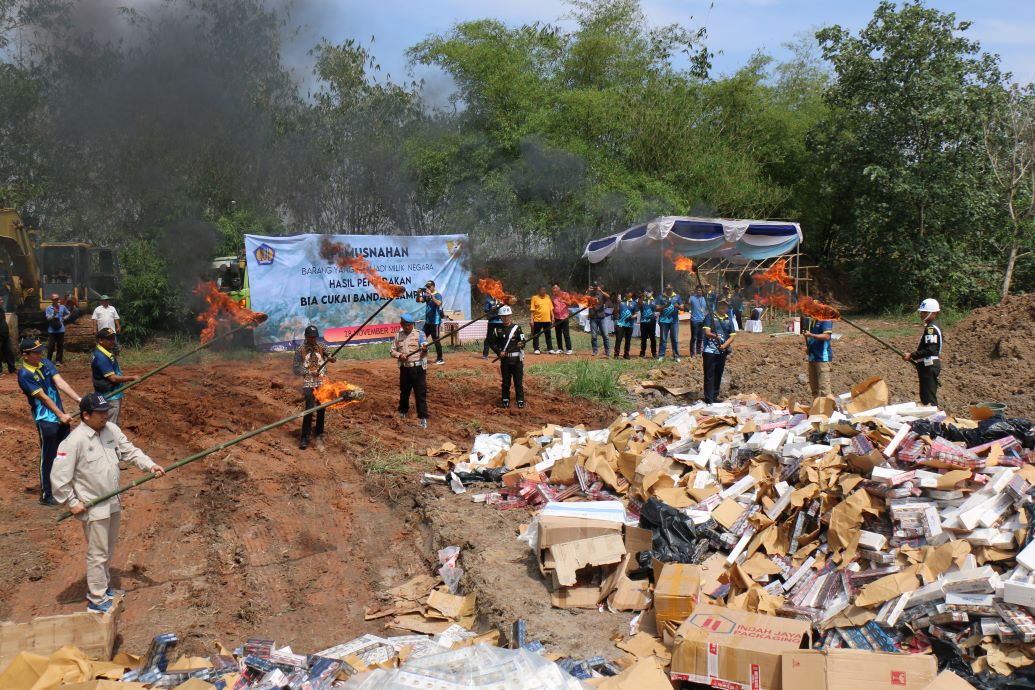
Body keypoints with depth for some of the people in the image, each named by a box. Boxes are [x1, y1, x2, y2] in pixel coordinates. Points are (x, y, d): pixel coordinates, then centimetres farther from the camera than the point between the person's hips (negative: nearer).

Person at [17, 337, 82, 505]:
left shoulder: (46, 363, 5)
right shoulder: (24, 374, -14)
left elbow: (60, 383, -5)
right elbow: (43, 397, -16)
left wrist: (79, 399, -16)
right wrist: (61, 415, -18)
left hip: (60, 416, 7)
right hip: (45, 420, -7)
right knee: (48, 458, 0)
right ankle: (46, 495, 11)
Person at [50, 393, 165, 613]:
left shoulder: (112, 430, -3)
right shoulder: (75, 440, -23)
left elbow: (130, 451, 3)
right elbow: (58, 476, -20)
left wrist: (150, 465, -13)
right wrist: (72, 503, -17)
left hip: (113, 502, 7)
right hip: (93, 508, -7)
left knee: (109, 549, 22)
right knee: (98, 554, 2)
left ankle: (104, 587, 41)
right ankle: (96, 601, 15)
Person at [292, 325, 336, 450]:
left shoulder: (321, 347, 3)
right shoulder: (300, 350, -4)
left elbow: (329, 356, -12)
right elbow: (295, 368, -4)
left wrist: (331, 358, -36)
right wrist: (309, 372, -17)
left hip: (322, 383, 3)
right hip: (308, 384, -3)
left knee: (321, 409, 10)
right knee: (309, 409, -15)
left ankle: (318, 433, 27)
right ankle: (304, 438, -13)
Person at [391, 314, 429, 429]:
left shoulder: (419, 334, -4)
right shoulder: (398, 336, 7)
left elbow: (424, 352, -12)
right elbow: (392, 351, 9)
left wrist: (424, 349, -35)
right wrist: (399, 355, -11)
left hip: (418, 368, -4)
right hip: (404, 368, 4)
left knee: (420, 393, -6)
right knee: (404, 391, 19)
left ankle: (423, 418, -5)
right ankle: (403, 411, 41)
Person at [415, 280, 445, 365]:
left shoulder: (437, 295, -11)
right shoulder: (426, 295, 10)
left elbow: (438, 303, -29)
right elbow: (418, 300, 3)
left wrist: (431, 295, -34)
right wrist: (418, 293, -15)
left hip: (435, 321, -8)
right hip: (427, 321, 8)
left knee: (436, 340, -7)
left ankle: (440, 359, -3)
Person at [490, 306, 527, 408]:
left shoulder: (517, 328, -1)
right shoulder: (498, 329, 4)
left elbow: (523, 342, -4)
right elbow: (493, 343, 7)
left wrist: (521, 344, -26)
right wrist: (499, 352, -8)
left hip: (517, 358, -2)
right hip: (504, 358, 2)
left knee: (518, 380, 1)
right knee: (506, 380, 9)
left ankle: (520, 400, 7)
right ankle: (505, 399, 19)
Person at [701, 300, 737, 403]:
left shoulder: (729, 319, 10)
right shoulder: (710, 316, -2)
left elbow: (732, 336, 7)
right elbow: (707, 332, -11)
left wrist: (724, 345, -11)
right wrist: (715, 336, -31)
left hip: (722, 351, 4)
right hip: (710, 351, -4)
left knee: (718, 375, 11)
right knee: (709, 375, -3)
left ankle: (715, 397, 21)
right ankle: (708, 399, 0)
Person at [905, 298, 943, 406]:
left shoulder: (931, 328, -17)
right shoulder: (931, 326, 16)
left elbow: (930, 350, -25)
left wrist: (912, 355, -20)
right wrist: (915, 357, 15)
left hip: (929, 367, -11)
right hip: (927, 366, 11)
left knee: (929, 398, -8)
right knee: (925, 397, 18)